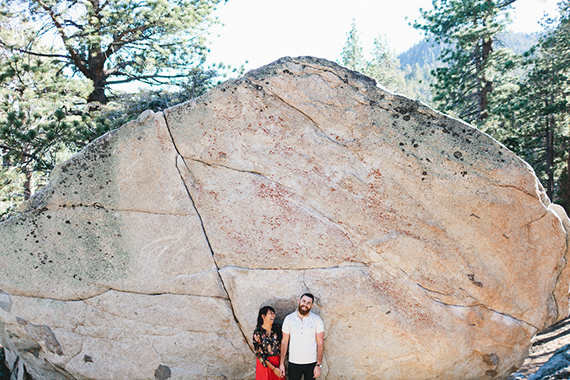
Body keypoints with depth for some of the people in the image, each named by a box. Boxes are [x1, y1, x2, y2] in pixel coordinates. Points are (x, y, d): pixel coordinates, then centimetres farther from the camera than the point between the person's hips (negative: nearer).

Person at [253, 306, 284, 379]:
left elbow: (281, 346, 5)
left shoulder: (277, 328, -4)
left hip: (277, 361, 3)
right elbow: (259, 353, -14)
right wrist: (273, 368, -17)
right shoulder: (258, 332, -15)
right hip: (264, 363, -3)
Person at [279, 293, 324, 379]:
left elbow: (320, 343, -4)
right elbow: (284, 341, 2)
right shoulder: (289, 319, -3)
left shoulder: (317, 320, -5)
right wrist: (281, 363, 0)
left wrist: (319, 365, -9)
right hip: (294, 363, 1)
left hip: (311, 363, 0)